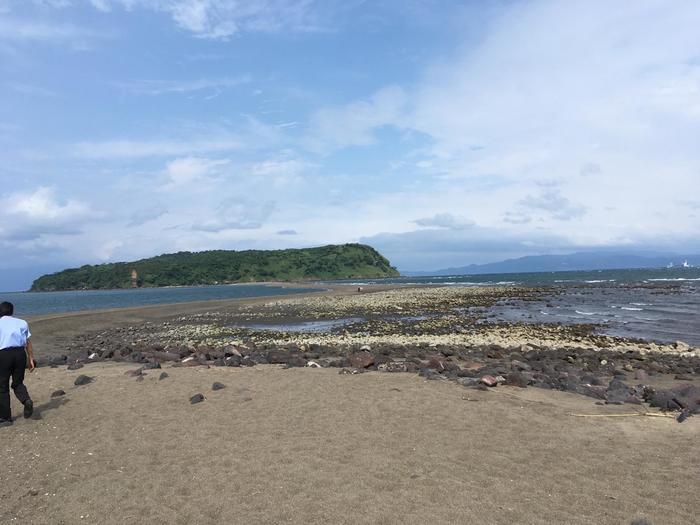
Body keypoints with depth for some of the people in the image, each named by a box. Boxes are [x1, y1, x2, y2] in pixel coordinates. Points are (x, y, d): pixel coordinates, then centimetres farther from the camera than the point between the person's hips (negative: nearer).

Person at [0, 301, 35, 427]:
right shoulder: (22, 323, 12)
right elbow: (28, 342, 7)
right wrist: (31, 359, 9)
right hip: (20, 352, 2)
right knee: (18, 383, 17)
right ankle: (27, 401, -12)